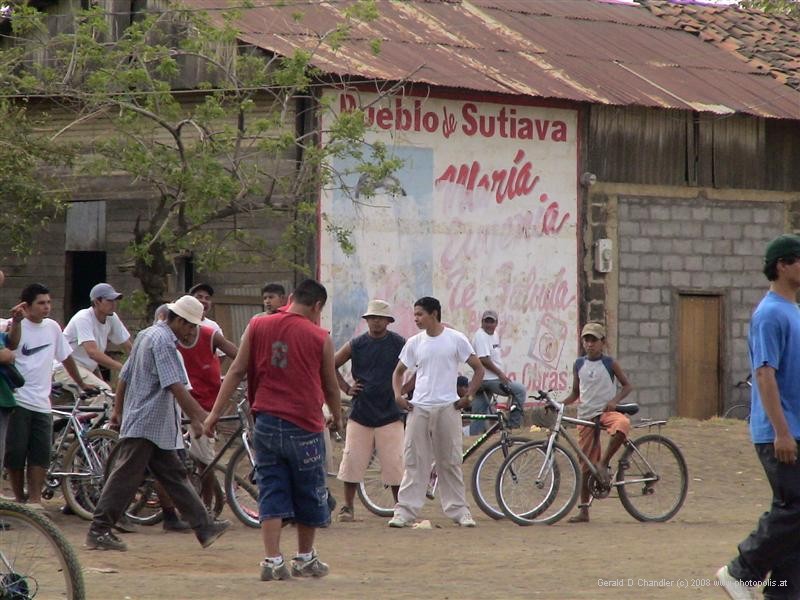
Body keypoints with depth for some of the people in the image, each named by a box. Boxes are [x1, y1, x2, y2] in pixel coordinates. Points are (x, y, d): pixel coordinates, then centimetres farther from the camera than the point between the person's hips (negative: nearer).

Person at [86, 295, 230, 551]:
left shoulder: (147, 334, 16)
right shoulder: (163, 341, -15)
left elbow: (124, 377, 22)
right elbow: (175, 386, -23)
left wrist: (118, 411, 27)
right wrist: (201, 416, -23)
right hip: (147, 422, -11)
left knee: (175, 476, 9)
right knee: (126, 477, -6)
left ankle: (204, 527, 9)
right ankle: (98, 531, -3)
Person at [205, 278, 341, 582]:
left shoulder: (257, 326, 2)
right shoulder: (319, 337, -3)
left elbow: (236, 371, 1)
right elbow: (330, 386, 8)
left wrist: (215, 413, 4)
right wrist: (337, 417, 26)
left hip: (266, 423, 2)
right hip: (304, 427, -2)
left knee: (271, 495, 5)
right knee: (309, 496, 14)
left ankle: (272, 561, -3)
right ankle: (305, 559, 26)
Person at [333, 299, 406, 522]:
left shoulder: (400, 344, -1)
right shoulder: (356, 345, 3)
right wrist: (346, 388, 5)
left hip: (389, 414, -1)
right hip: (360, 413, 1)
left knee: (395, 465, -4)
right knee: (352, 461, -1)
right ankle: (347, 506, 9)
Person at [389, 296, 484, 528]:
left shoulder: (455, 339, -1)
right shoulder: (414, 343, 8)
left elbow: (478, 369, 4)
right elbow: (398, 371, 19)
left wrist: (468, 397, -3)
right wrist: (398, 396, 3)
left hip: (447, 407, -2)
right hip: (418, 409, 2)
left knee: (450, 462, 3)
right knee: (414, 461, -1)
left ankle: (459, 510, 10)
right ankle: (405, 511, -1)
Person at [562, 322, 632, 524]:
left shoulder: (609, 364, 0)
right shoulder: (579, 365, 8)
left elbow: (627, 385, 5)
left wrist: (615, 400, -13)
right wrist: (559, 403, -1)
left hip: (606, 411, -3)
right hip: (586, 415, 3)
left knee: (622, 424, -39)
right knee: (586, 463, 2)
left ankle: (604, 463, -21)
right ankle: (583, 509, 9)